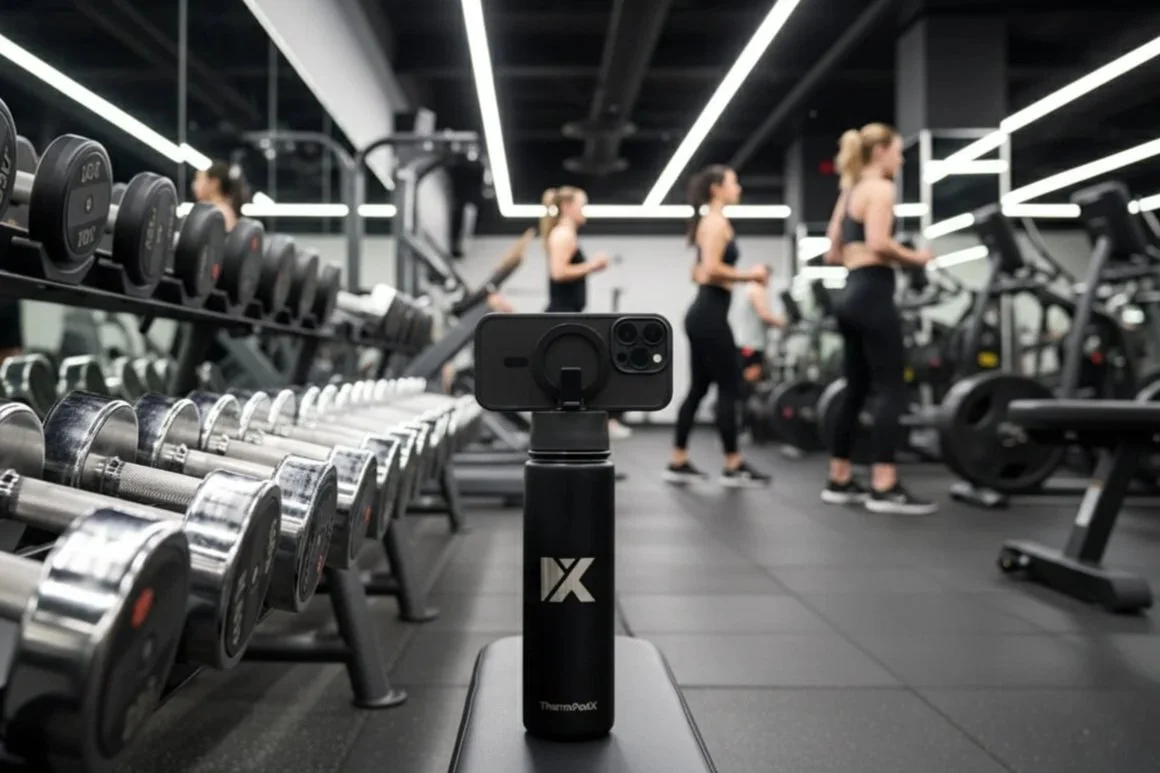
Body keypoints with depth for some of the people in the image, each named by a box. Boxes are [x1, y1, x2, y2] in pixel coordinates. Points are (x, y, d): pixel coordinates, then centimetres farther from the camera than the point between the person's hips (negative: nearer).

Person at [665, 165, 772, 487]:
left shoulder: (709, 221, 20)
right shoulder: (717, 221, -10)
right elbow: (712, 269, -22)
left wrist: (742, 276, 16)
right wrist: (748, 275, -11)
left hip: (703, 313, 10)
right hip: (711, 315, -10)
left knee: (699, 387, 10)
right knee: (729, 388, -5)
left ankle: (678, 463, 12)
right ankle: (733, 467, 1)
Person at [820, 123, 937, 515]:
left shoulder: (848, 192, 21)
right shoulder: (880, 188, -5)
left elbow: (833, 253, 19)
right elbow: (878, 243, -20)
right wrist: (914, 258, -6)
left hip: (852, 296, 9)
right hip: (873, 295, -9)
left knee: (856, 391, 12)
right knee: (891, 390, -10)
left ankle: (839, 481, 16)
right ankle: (884, 488, -13)